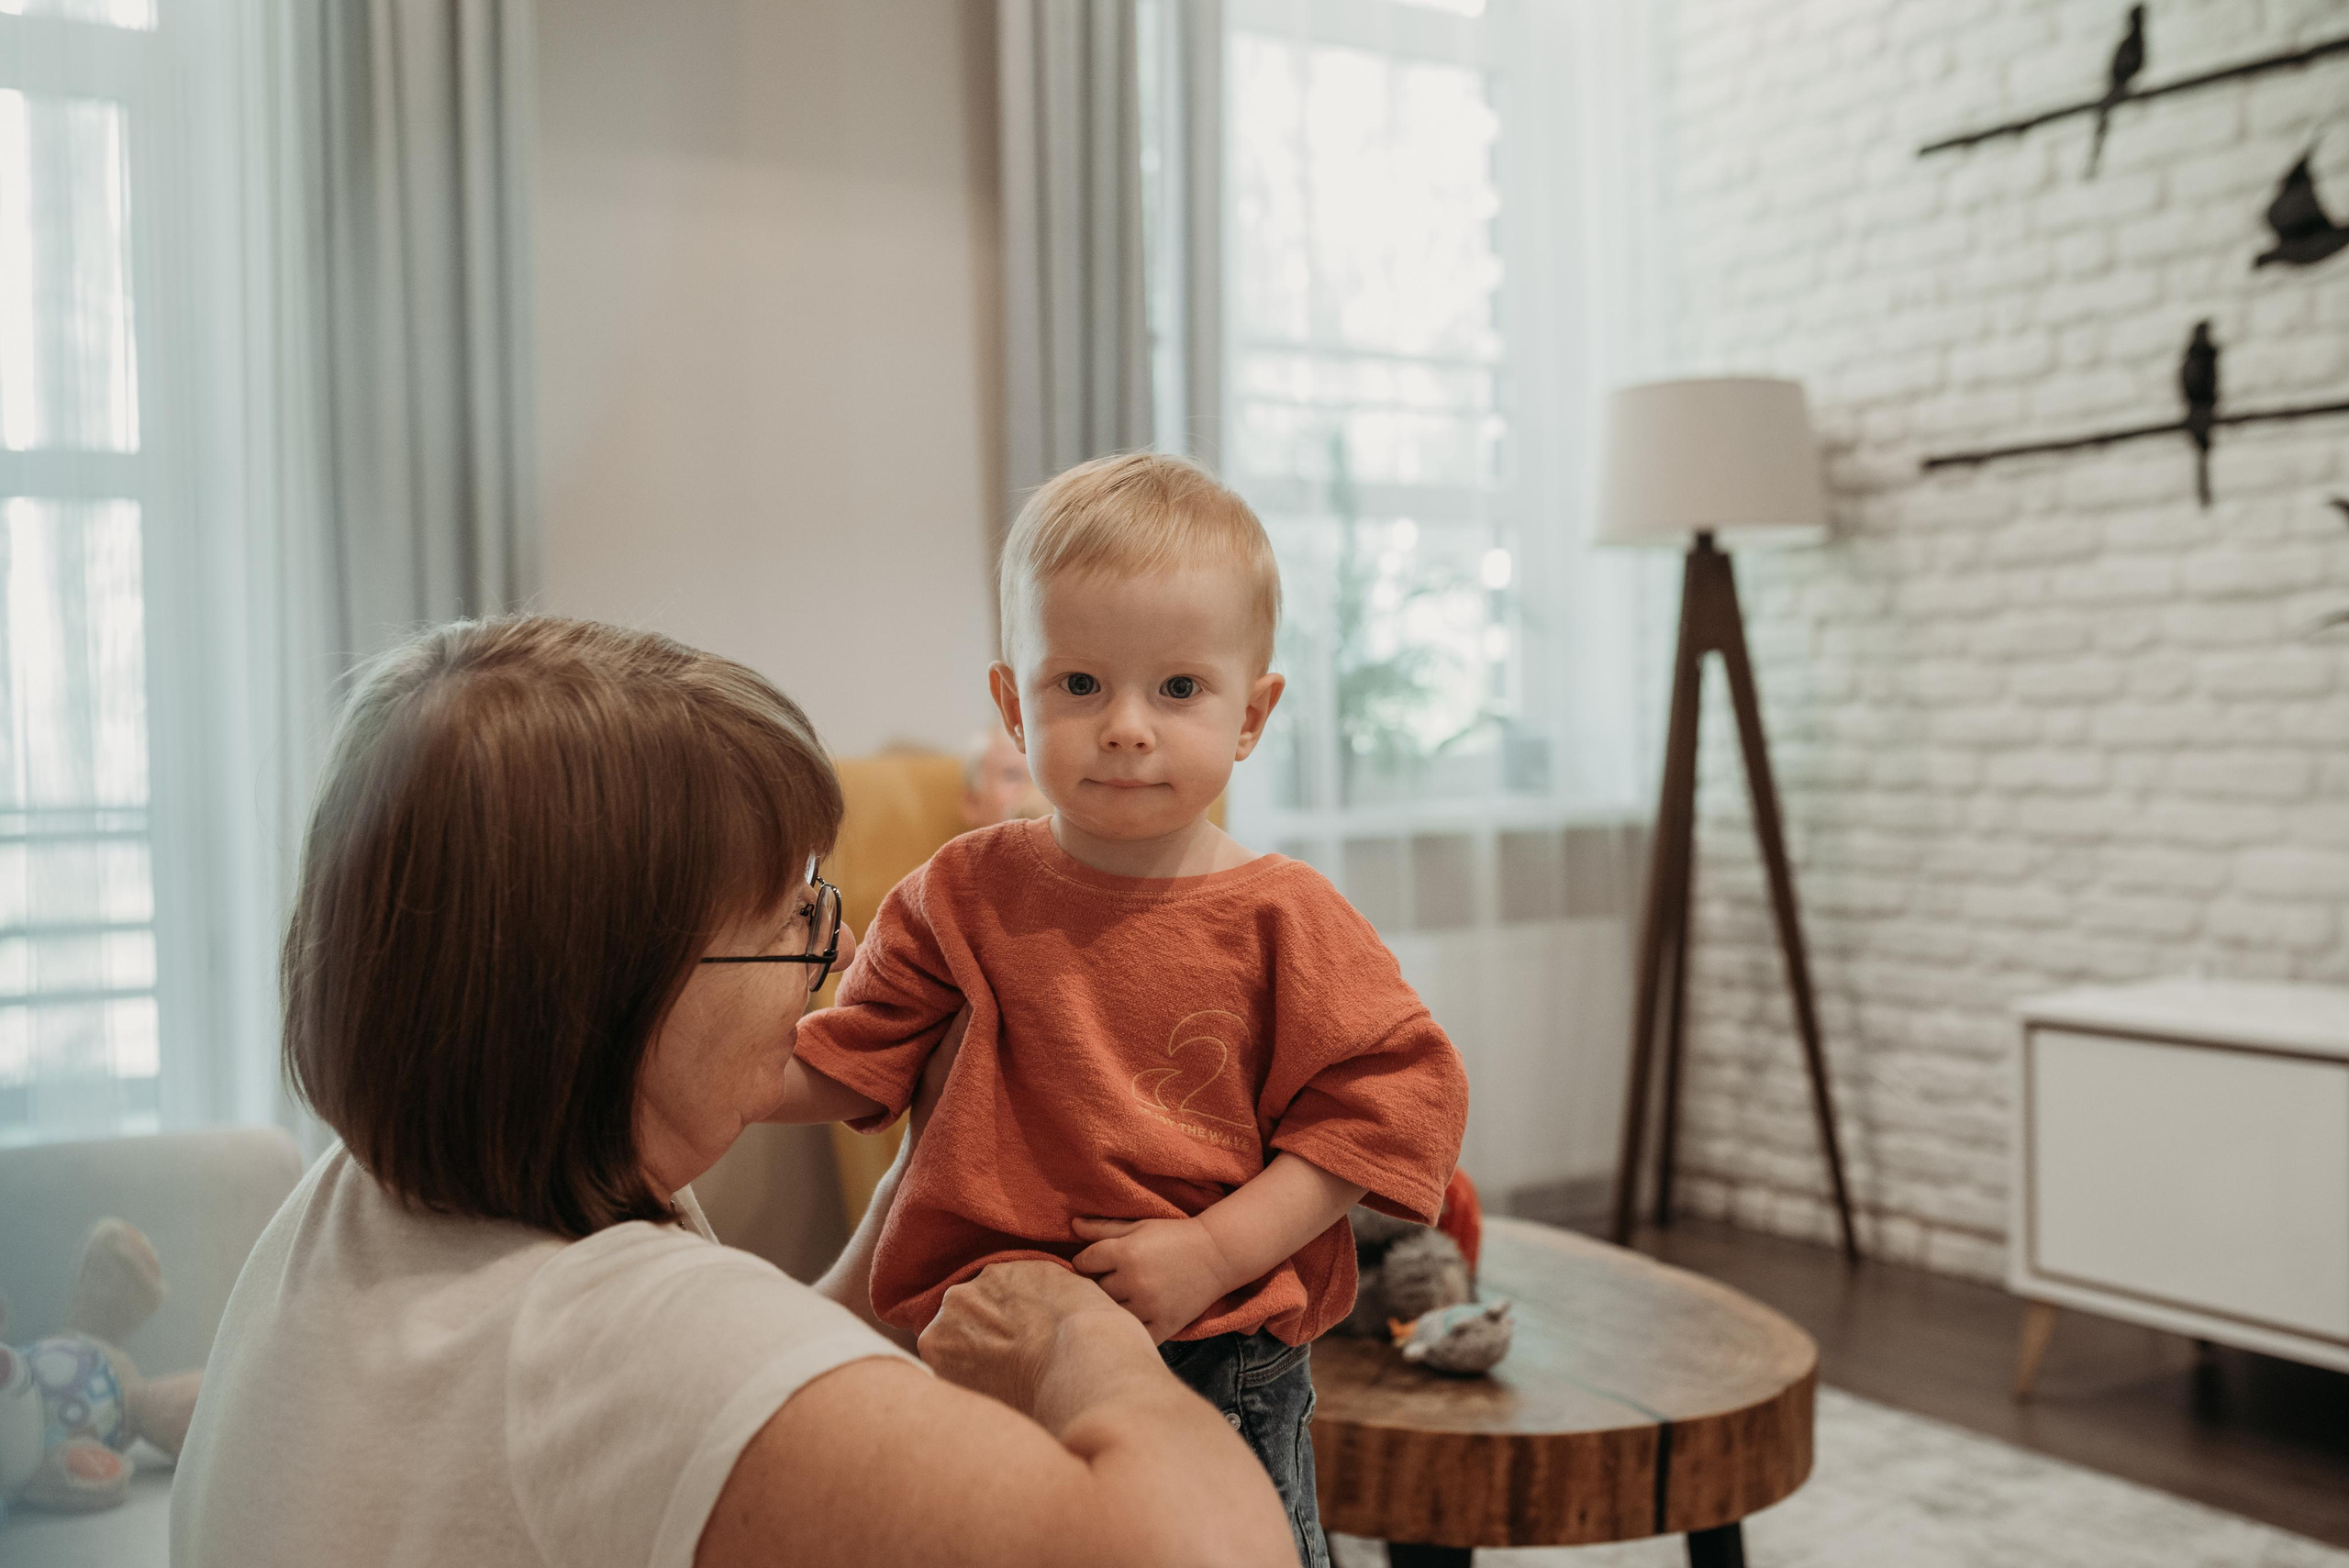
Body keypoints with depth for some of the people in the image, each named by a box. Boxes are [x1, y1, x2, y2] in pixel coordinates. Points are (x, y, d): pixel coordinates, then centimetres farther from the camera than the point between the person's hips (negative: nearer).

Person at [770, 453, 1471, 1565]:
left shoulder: (1282, 919, -6)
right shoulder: (963, 897, 0)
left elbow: (1391, 1099, -8)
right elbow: (831, 1068, 6)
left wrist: (1215, 1249, -16)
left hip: (1223, 1384, -1)